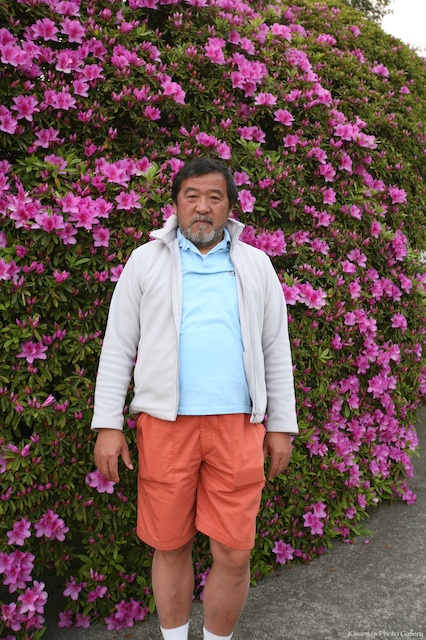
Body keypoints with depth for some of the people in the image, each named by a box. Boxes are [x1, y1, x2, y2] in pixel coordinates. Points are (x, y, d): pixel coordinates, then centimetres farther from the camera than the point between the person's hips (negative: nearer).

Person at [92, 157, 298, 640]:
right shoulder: (146, 261, 7)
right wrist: (108, 425, -2)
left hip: (237, 424, 1)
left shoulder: (255, 266, 11)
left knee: (234, 553, 3)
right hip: (165, 423, 0)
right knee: (170, 546, 10)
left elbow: (276, 349, 12)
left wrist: (281, 426, 8)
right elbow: (118, 347, 5)